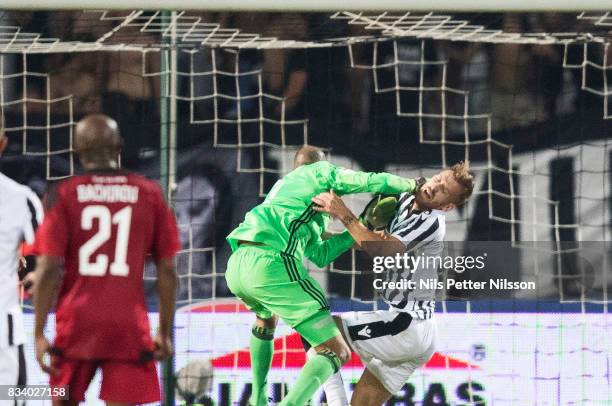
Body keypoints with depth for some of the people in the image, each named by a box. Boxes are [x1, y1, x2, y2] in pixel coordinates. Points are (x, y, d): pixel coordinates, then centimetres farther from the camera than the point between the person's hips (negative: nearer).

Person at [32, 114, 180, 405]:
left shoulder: (63, 196, -1)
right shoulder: (149, 195, 3)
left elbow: (48, 269, -7)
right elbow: (167, 271, 4)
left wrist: (39, 333, -3)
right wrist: (164, 332, 13)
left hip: (76, 324, 0)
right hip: (129, 326, 0)